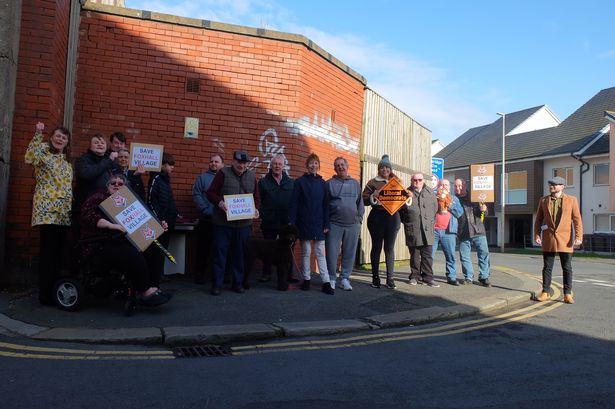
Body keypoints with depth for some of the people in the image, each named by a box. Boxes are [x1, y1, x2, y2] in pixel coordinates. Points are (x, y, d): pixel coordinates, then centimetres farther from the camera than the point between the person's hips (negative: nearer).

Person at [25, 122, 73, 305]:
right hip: (47, 209, -7)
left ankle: (55, 289, 15)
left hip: (64, 212, 7)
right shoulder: (44, 151, 2)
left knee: (58, 250, 8)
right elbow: (29, 158, -19)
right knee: (48, 250, -9)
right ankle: (45, 293, -4)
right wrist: (38, 134, -20)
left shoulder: (66, 161, 22)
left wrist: (71, 207, 19)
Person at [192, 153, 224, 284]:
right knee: (204, 248, 5)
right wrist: (206, 210, -12)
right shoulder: (203, 177, 6)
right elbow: (196, 195, -2)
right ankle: (200, 273, 16)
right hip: (206, 220, -1)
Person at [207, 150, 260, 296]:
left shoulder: (251, 176, 13)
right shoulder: (223, 173, 0)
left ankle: (238, 282, 20)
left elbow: (257, 197, 15)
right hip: (222, 222, -3)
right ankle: (217, 284, 9)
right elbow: (210, 192, -2)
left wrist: (256, 209, -4)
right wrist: (219, 202, -20)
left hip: (244, 223, 3)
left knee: (240, 253, 8)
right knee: (220, 252, 0)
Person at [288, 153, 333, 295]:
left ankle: (326, 282, 2)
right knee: (305, 252, 6)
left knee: (321, 253, 2)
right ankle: (306, 279, 17)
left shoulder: (322, 183, 6)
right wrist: (291, 222, -9)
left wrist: (326, 224, 1)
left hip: (318, 224, 2)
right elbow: (294, 203, -3)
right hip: (304, 223, -2)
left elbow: (325, 205, 6)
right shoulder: (300, 181, -1)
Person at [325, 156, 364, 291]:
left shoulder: (355, 184, 13)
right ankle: (331, 278, 12)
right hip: (334, 224, -3)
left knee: (349, 253, 7)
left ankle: (345, 278, 17)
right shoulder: (330, 183, 4)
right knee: (332, 252, -1)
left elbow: (360, 203, 14)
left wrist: (359, 218, 5)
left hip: (353, 225, 3)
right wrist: (326, 222, -3)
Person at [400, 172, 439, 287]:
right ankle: (414, 276, 15)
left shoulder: (430, 193, 12)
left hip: (427, 230, 2)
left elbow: (435, 209, 16)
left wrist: (432, 223, 10)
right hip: (412, 230, -2)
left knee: (428, 255, 2)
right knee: (414, 255, 6)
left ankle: (428, 277, 8)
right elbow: (400, 211, 6)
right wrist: (407, 222, 1)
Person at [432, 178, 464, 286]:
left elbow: (459, 213, 6)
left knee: (451, 256, 1)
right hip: (433, 230, -2)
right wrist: (437, 199, -7)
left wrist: (449, 204, -3)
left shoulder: (454, 198, 19)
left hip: (448, 231, 2)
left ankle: (451, 277, 8)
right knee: (429, 255, -3)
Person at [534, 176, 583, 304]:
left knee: (567, 268, 4)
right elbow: (538, 220, 8)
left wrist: (578, 237, -10)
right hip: (548, 240, 2)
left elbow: (577, 220, -1)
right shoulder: (543, 200, 7)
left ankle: (567, 294, 12)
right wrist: (537, 235, -1)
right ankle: (546, 292, 14)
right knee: (547, 267, 6)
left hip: (565, 240, -1)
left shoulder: (571, 200, 2)